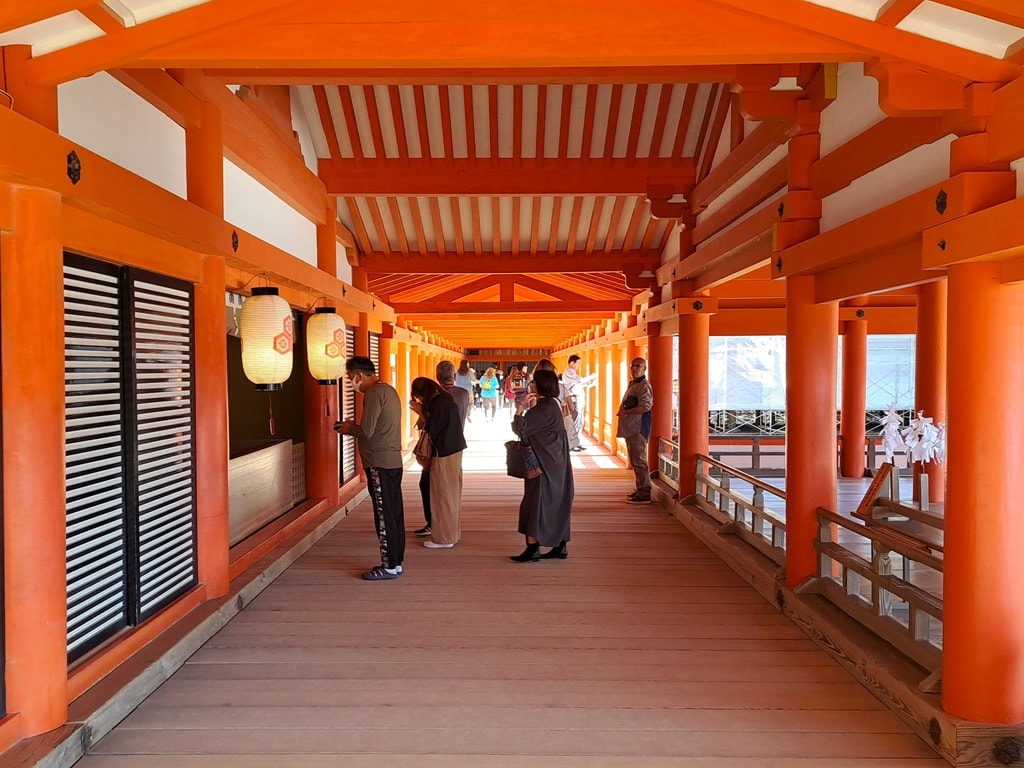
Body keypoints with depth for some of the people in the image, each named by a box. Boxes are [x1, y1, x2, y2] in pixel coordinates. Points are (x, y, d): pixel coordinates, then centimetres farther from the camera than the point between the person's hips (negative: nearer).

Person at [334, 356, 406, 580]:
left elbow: (367, 431, -19)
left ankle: (389, 566, 4)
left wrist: (349, 429, 0)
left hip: (380, 463, -10)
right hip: (393, 461, 10)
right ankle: (395, 562, 20)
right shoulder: (388, 390, 16)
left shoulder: (374, 394, -14)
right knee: (395, 515, 12)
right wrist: (354, 426, 14)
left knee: (384, 517, -3)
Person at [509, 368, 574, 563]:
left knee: (536, 503, -3)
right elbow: (533, 427, 18)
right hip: (555, 464, 10)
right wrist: (530, 407, 12)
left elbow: (520, 428, -21)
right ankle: (560, 546, 19)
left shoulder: (543, 408, -20)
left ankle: (533, 548, 1)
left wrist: (520, 406, -12)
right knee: (556, 503, 13)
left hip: (545, 465, -10)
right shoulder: (552, 404, 9)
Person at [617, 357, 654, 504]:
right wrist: (621, 412, 11)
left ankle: (645, 493, -5)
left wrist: (625, 412, -16)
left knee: (639, 460, -9)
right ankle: (640, 489, 23)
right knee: (634, 460, 14)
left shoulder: (644, 385, -11)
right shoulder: (632, 384, 20)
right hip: (631, 427, 10)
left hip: (639, 427, -10)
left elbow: (645, 406, -22)